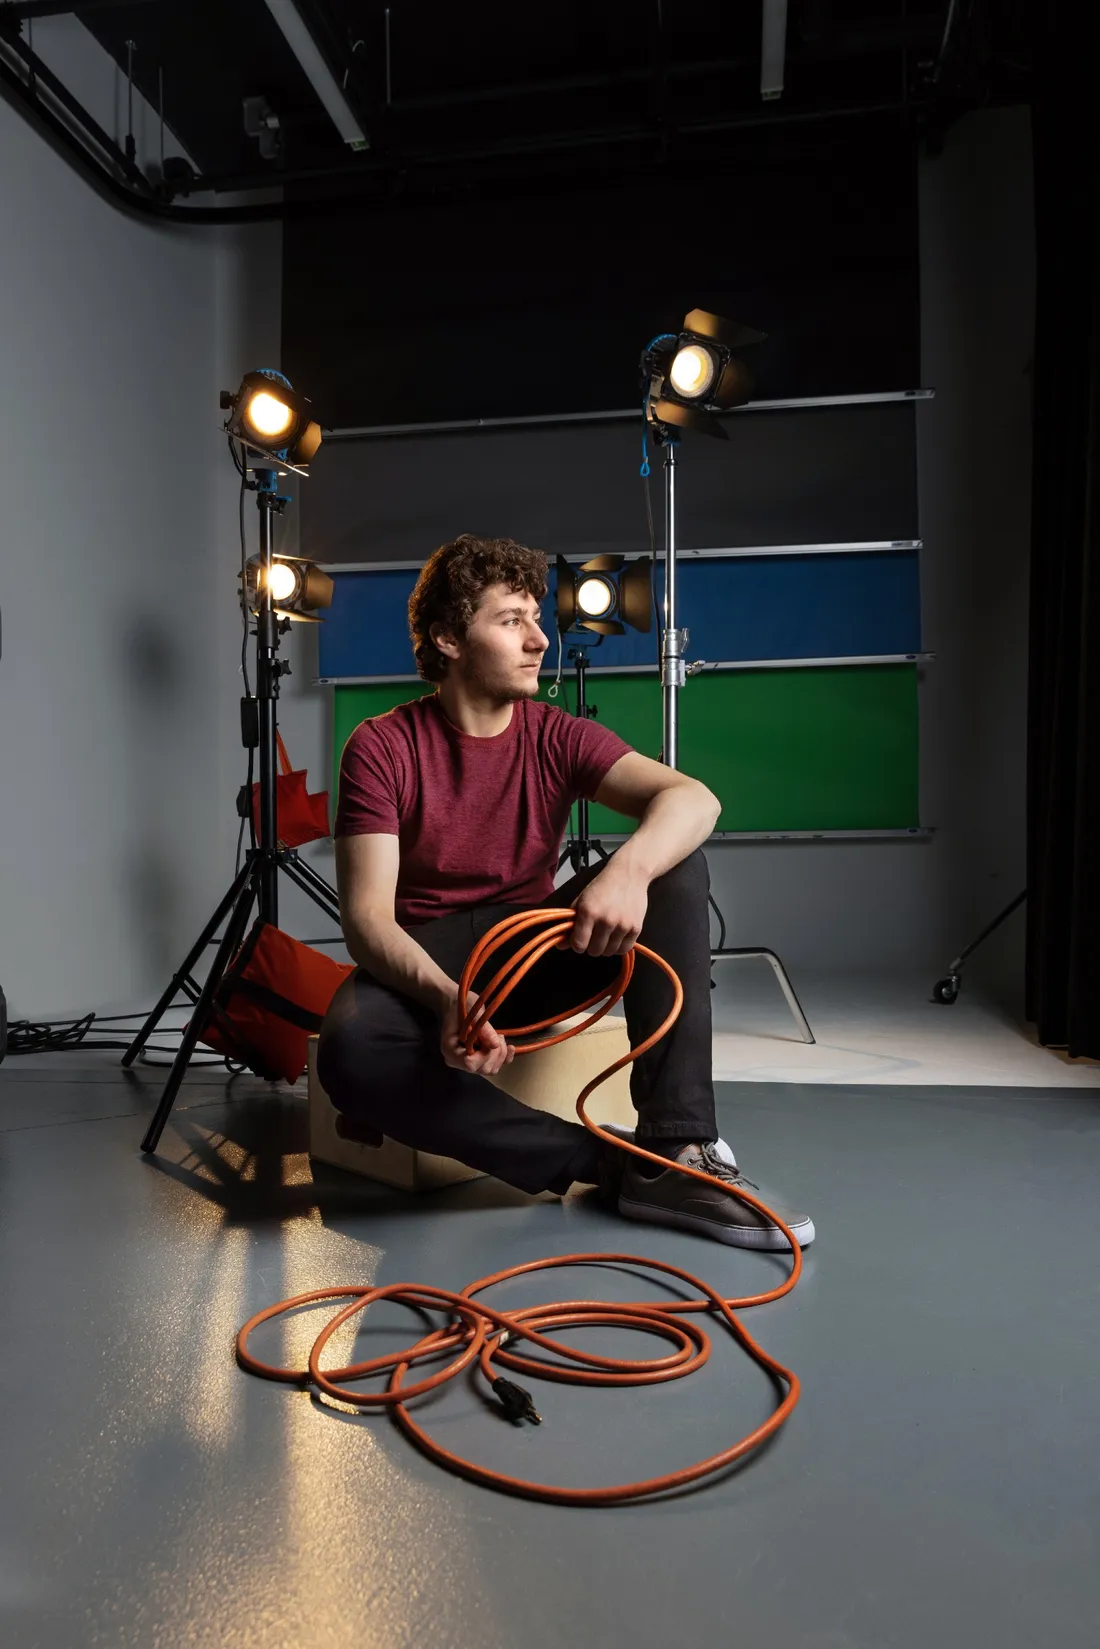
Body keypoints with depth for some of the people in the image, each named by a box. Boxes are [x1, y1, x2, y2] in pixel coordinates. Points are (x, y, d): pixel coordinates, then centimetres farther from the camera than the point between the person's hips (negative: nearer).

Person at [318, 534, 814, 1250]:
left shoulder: (558, 736, -2)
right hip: (428, 965, -2)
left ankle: (678, 1151, -27)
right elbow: (367, 914, -18)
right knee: (351, 1050, -36)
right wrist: (444, 997, -38)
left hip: (539, 948, 3)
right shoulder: (382, 748, -9)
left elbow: (692, 797, -18)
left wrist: (630, 868, -41)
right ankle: (609, 1165, -26)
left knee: (679, 866, -20)